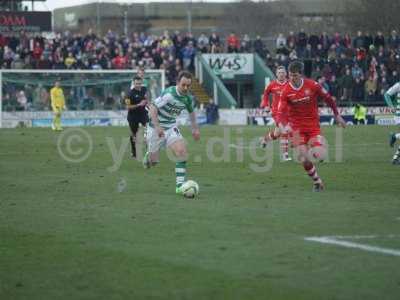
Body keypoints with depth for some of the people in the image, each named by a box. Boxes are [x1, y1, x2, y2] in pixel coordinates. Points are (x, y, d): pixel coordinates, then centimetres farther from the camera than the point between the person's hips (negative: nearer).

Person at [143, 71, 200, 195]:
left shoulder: (188, 98, -4)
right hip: (156, 128, -5)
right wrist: (157, 127, -35)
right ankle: (148, 155, 43)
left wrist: (195, 128, 16)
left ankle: (180, 186, -14)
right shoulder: (169, 94, -26)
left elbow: (191, 111, 18)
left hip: (171, 128, 5)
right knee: (153, 161, 4)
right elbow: (152, 108, -27)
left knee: (182, 152, -18)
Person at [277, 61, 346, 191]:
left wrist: (337, 115, 9)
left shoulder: (312, 85, -9)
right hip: (296, 127, 0)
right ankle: (317, 182, 14)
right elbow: (281, 111, -13)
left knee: (318, 156, -17)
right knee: (304, 160, -8)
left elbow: (328, 98, 4)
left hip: (313, 124, 0)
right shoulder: (286, 91, -9)